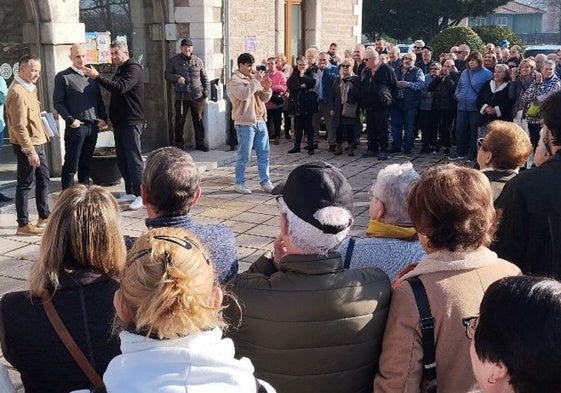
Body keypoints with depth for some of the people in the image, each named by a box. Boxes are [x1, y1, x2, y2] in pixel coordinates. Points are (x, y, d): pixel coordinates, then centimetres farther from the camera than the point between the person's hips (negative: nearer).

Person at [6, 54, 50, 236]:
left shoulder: (29, 88, 12)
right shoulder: (17, 92, -19)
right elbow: (19, 127, -22)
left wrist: (42, 136, 18)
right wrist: (30, 151, -24)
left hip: (38, 142, 10)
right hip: (27, 145, -10)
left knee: (43, 179, 17)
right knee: (25, 184, -2)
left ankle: (44, 216, 30)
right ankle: (23, 225, 5)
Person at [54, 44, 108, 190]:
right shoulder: (63, 77, -2)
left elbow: (99, 100, 18)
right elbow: (58, 102, -4)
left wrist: (103, 118, 4)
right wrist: (70, 120, -14)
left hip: (93, 125, 5)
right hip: (75, 126, -5)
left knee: (86, 163, 13)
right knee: (71, 165, -2)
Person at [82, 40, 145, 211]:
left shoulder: (133, 68, -11)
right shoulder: (120, 69, 19)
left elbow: (120, 87, -26)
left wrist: (97, 77, -26)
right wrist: (111, 118, 15)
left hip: (131, 122, -9)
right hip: (119, 122, 9)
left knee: (133, 158, -8)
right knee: (122, 159, 11)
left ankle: (140, 195, -5)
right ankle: (130, 192, 19)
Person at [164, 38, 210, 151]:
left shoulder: (198, 61, 11)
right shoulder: (174, 61, 5)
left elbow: (205, 78, 14)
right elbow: (167, 75, 5)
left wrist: (206, 91, 5)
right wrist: (177, 78, -14)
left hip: (198, 96, 2)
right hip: (181, 97, -1)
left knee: (199, 121, 7)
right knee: (179, 121, 3)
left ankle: (200, 142, 18)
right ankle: (179, 143, 14)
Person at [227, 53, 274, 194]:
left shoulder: (254, 78, 16)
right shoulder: (235, 80, -5)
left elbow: (265, 98, 15)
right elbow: (244, 94, -23)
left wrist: (267, 88, -4)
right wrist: (256, 81, -18)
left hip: (260, 121, 7)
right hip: (245, 123, -7)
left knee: (264, 153, 8)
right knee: (244, 155, -2)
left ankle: (265, 182, 15)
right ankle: (239, 183, 9)